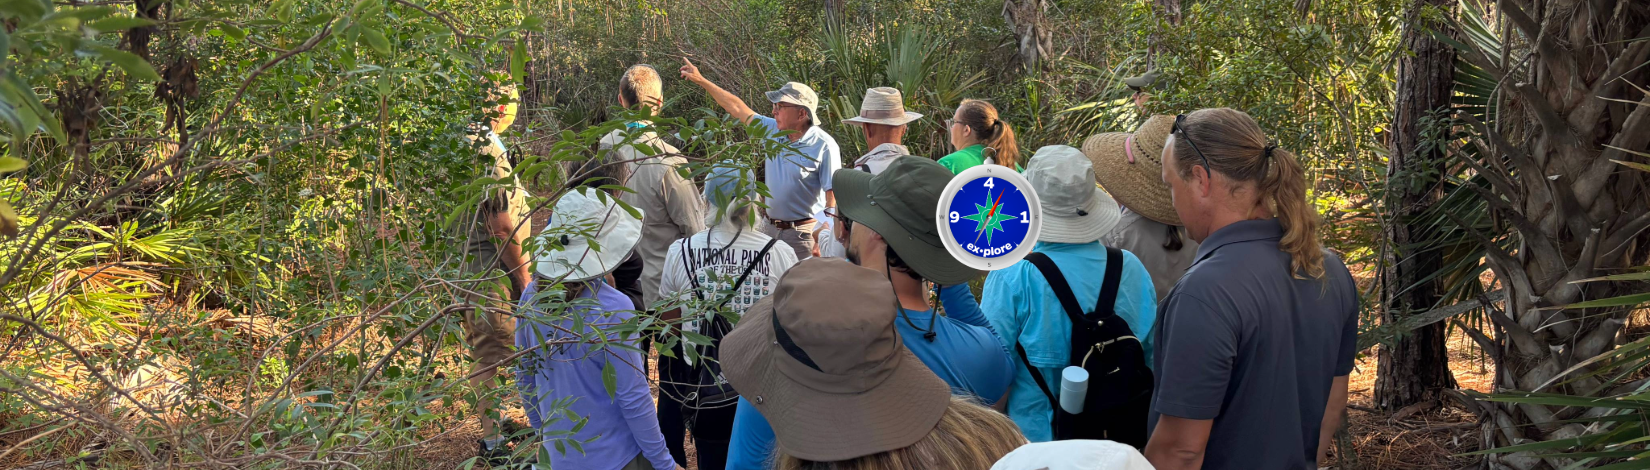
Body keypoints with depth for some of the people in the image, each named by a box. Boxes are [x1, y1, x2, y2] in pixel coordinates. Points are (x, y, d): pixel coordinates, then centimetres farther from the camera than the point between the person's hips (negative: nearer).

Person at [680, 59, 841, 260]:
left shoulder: (824, 146, -13)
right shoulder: (772, 130, 6)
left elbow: (833, 196, -15)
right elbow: (737, 108, 15)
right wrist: (701, 80, 17)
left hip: (802, 234, -6)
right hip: (769, 228, 7)